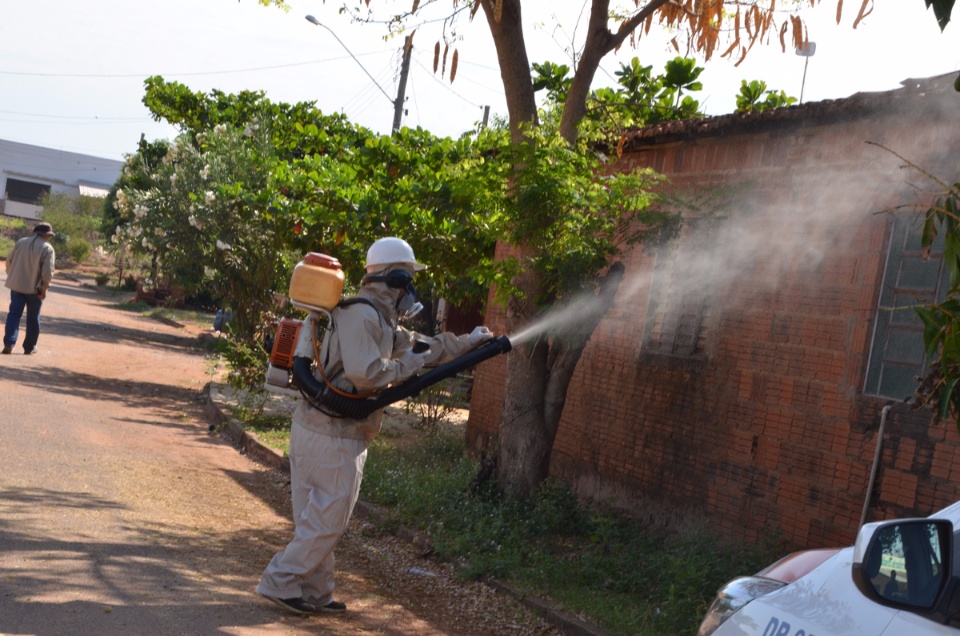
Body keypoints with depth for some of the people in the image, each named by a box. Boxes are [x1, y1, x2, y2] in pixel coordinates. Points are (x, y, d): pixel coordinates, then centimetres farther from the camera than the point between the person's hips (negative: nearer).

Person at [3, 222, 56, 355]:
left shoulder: (20, 243, 6)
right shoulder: (48, 249, -10)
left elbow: (9, 261, 9)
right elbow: (48, 272, -16)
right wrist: (43, 288, -7)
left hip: (17, 285, 3)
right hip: (34, 288, -3)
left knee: (14, 314, 4)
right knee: (33, 318, 10)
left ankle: (9, 344, -10)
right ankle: (29, 347, 16)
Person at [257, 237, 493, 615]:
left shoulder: (378, 318, 17)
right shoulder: (361, 314, -15)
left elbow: (417, 345, 28)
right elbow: (364, 372, -26)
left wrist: (467, 342, 28)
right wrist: (407, 365, -12)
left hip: (313, 427, 10)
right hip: (335, 437, -10)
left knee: (316, 519, 14)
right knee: (327, 521, -1)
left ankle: (314, 594, 22)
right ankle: (280, 582, 4)